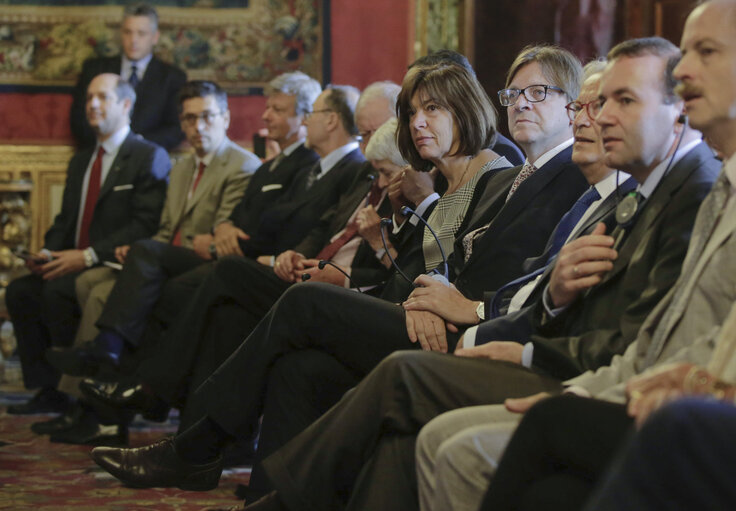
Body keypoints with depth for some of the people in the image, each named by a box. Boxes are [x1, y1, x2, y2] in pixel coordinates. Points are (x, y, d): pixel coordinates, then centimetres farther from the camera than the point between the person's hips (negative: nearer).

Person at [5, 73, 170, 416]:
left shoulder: (149, 157, -4)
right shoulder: (80, 162, 22)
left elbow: (145, 226, -15)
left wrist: (88, 256, -21)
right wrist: (49, 252, -2)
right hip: (73, 264, 8)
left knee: (57, 290, -30)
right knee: (19, 291, -13)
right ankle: (47, 391, -10)